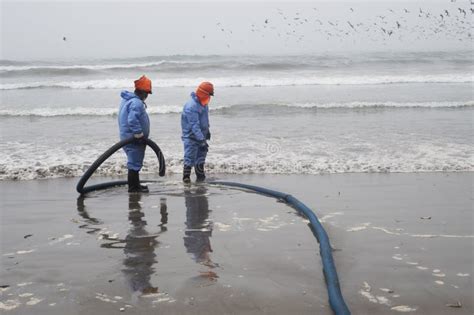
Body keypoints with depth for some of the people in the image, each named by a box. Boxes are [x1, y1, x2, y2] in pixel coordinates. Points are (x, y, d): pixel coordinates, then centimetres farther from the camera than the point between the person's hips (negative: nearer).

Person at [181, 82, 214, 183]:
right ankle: (186, 177, 4)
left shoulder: (203, 103, 5)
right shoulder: (191, 106, -25)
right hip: (191, 137, -9)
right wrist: (202, 140, -32)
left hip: (201, 135, 9)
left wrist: (207, 130, 28)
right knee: (190, 158, -7)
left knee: (201, 156, 16)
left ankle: (200, 177, 26)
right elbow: (194, 126, -29)